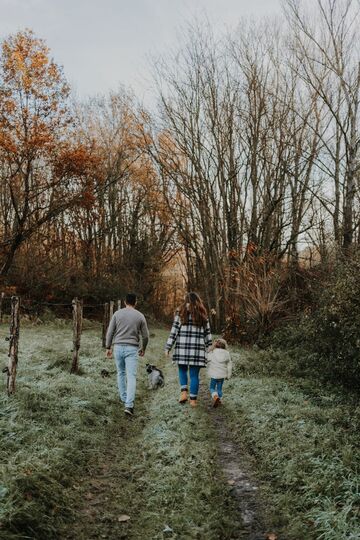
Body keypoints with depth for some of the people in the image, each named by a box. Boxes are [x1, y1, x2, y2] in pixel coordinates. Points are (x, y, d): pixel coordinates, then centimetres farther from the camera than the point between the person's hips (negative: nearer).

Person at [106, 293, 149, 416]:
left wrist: (108, 347, 9)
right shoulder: (140, 316, 3)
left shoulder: (117, 313, 3)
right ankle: (129, 405, -15)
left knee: (121, 373, 19)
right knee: (131, 376, -4)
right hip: (132, 349, -2)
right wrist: (143, 348, 22)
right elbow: (145, 336, 6)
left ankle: (124, 398, 29)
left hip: (118, 347, 2)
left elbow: (110, 332, 0)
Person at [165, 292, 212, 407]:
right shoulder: (203, 316, 6)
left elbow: (174, 332, -3)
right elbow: (208, 334, 8)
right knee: (194, 374, 8)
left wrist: (168, 347, 1)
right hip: (197, 350, 1)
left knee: (182, 371, 19)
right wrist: (209, 349, 18)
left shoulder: (180, 314, -1)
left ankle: (183, 392, 1)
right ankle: (193, 400, 9)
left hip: (182, 348, -1)